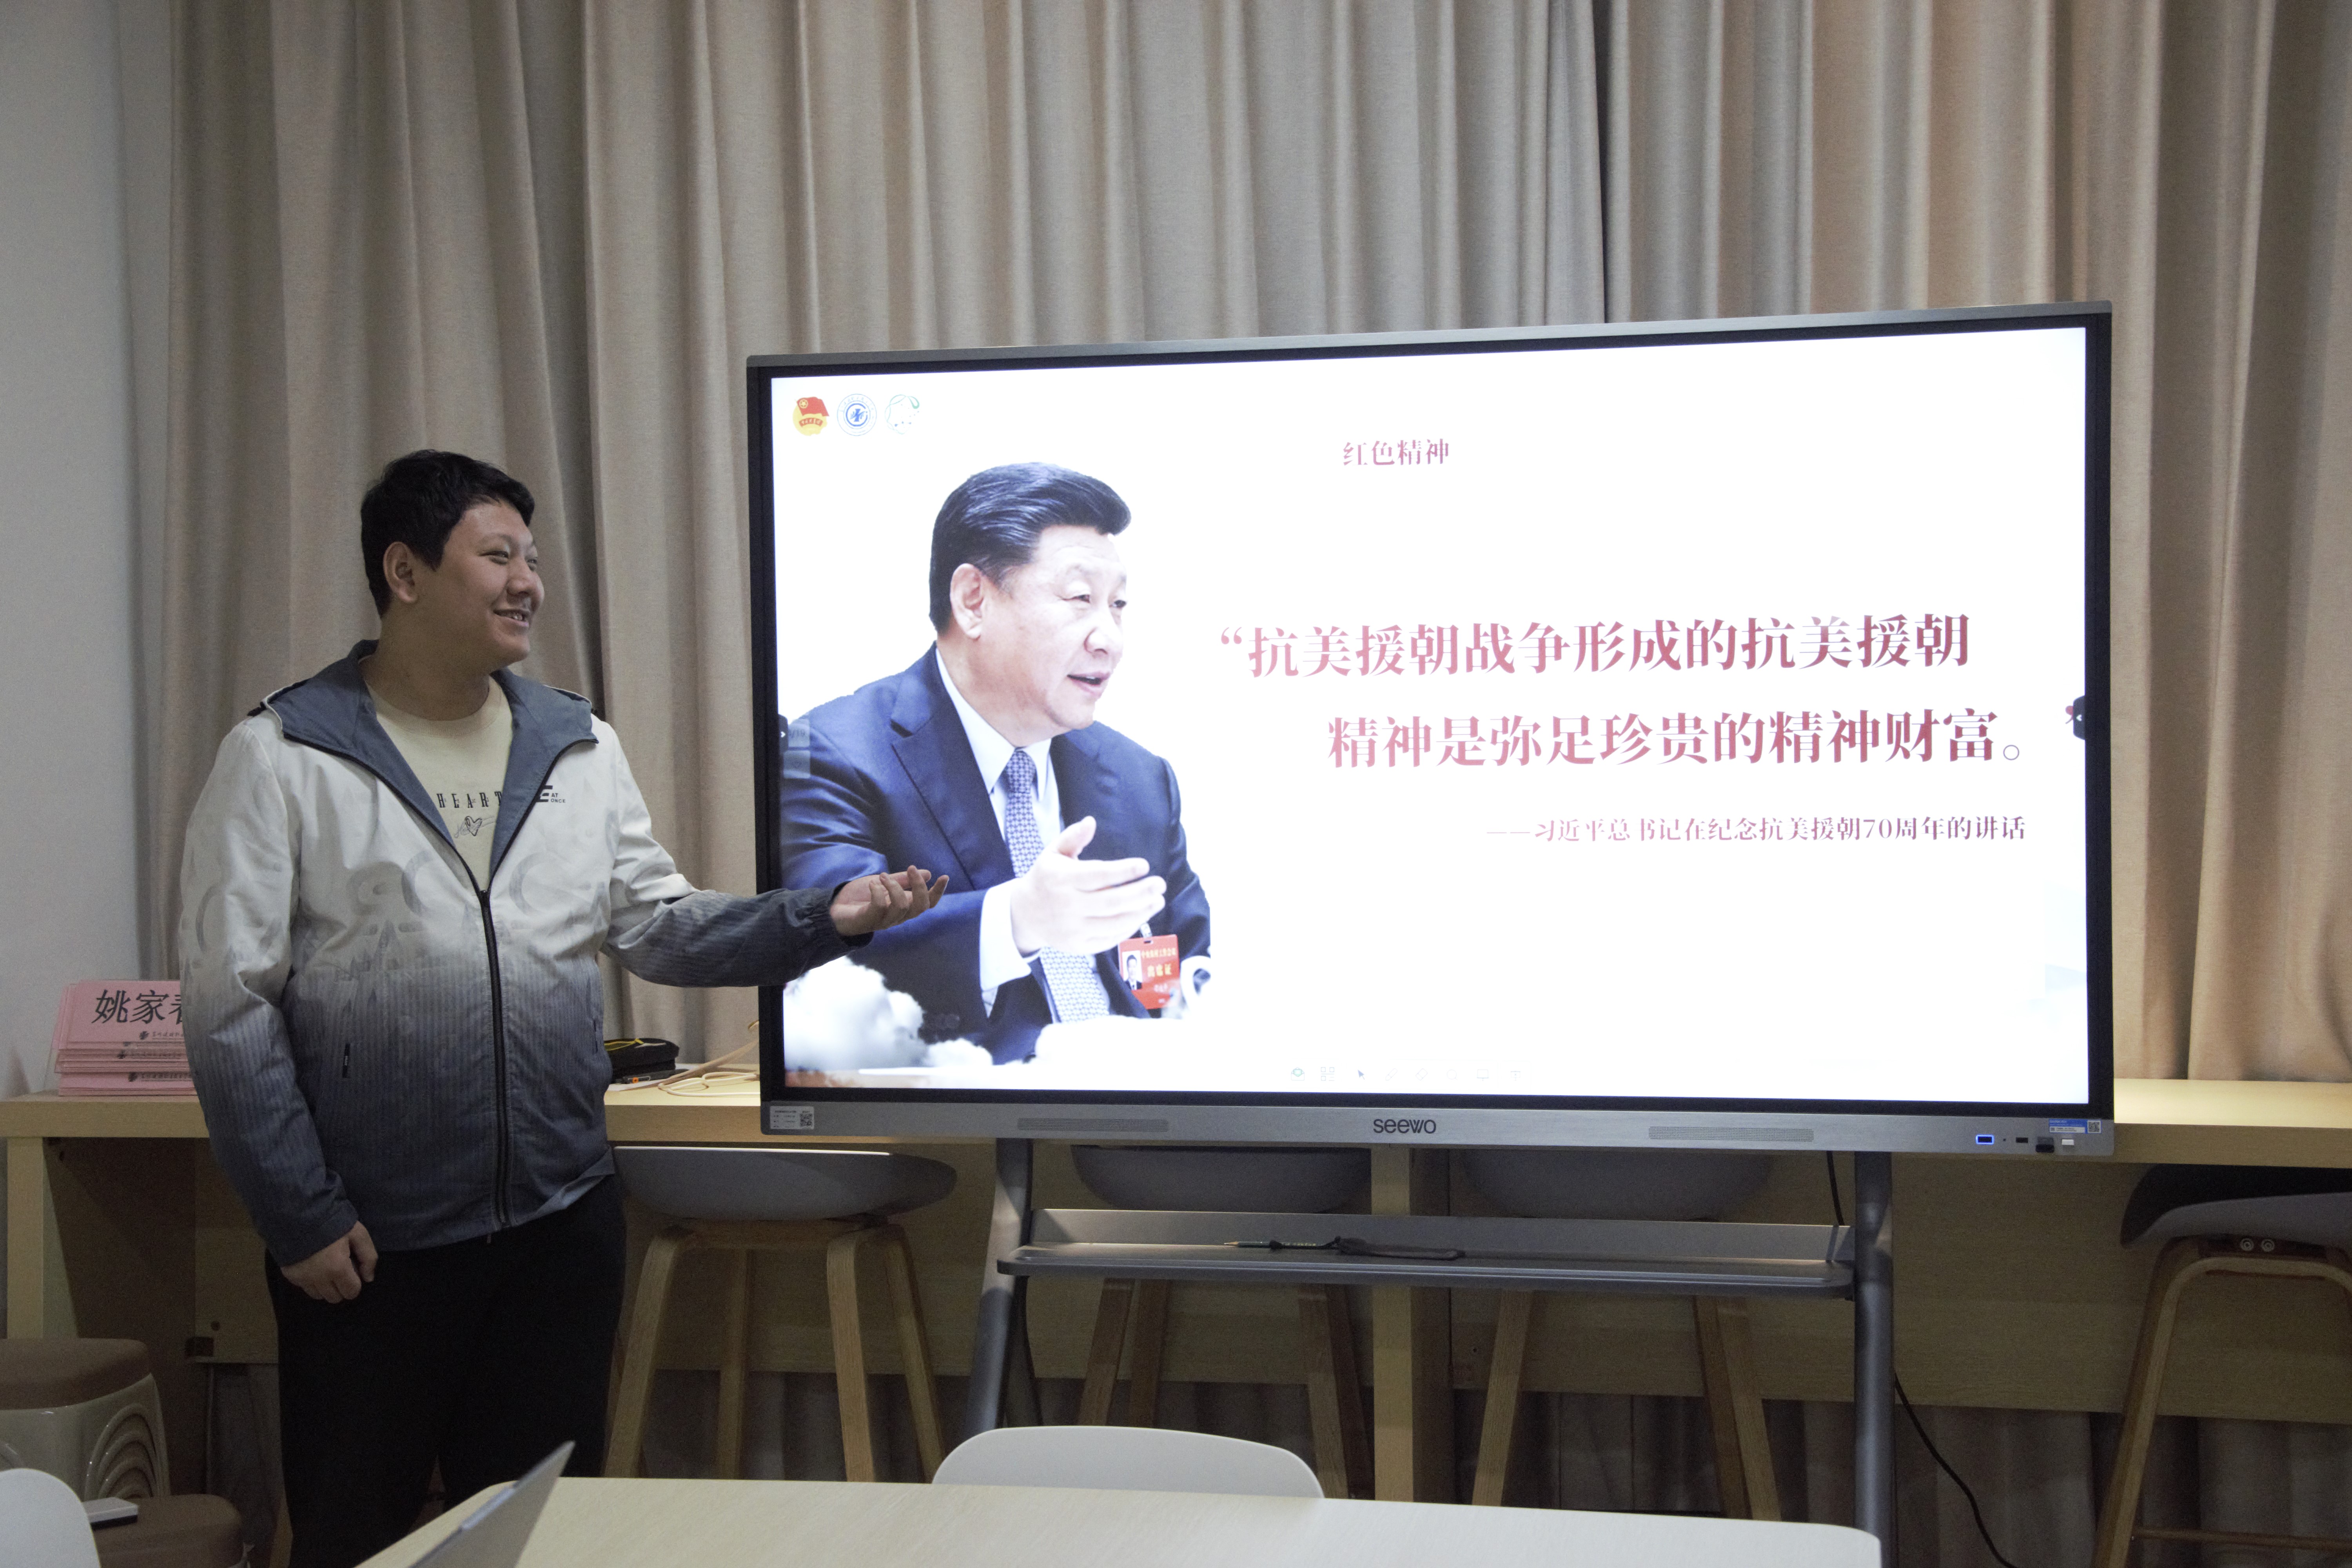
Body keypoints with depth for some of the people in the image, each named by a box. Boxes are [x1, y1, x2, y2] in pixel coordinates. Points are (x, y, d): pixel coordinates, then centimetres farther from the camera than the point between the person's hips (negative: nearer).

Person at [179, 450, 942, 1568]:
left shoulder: (582, 749, 9)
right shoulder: (282, 759, -5)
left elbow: (658, 926, 9)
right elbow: (230, 1003, -8)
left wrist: (821, 919, -6)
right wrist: (301, 1218, -10)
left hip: (561, 1220, 4)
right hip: (367, 1242, -4)